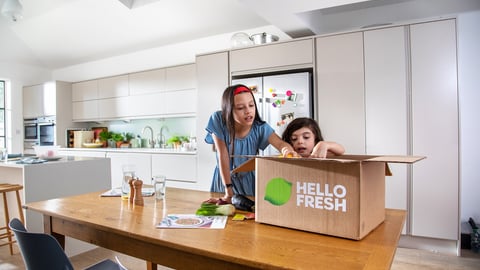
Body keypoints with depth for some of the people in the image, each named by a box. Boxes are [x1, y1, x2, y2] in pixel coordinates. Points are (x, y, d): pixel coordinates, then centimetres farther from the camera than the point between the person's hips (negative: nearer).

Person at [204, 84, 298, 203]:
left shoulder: (260, 127, -16)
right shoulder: (218, 120, -19)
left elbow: (280, 143, -30)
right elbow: (223, 155, -20)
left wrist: (288, 151, -54)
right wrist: (228, 192, -21)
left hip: (249, 181, 1)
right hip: (225, 177, -1)